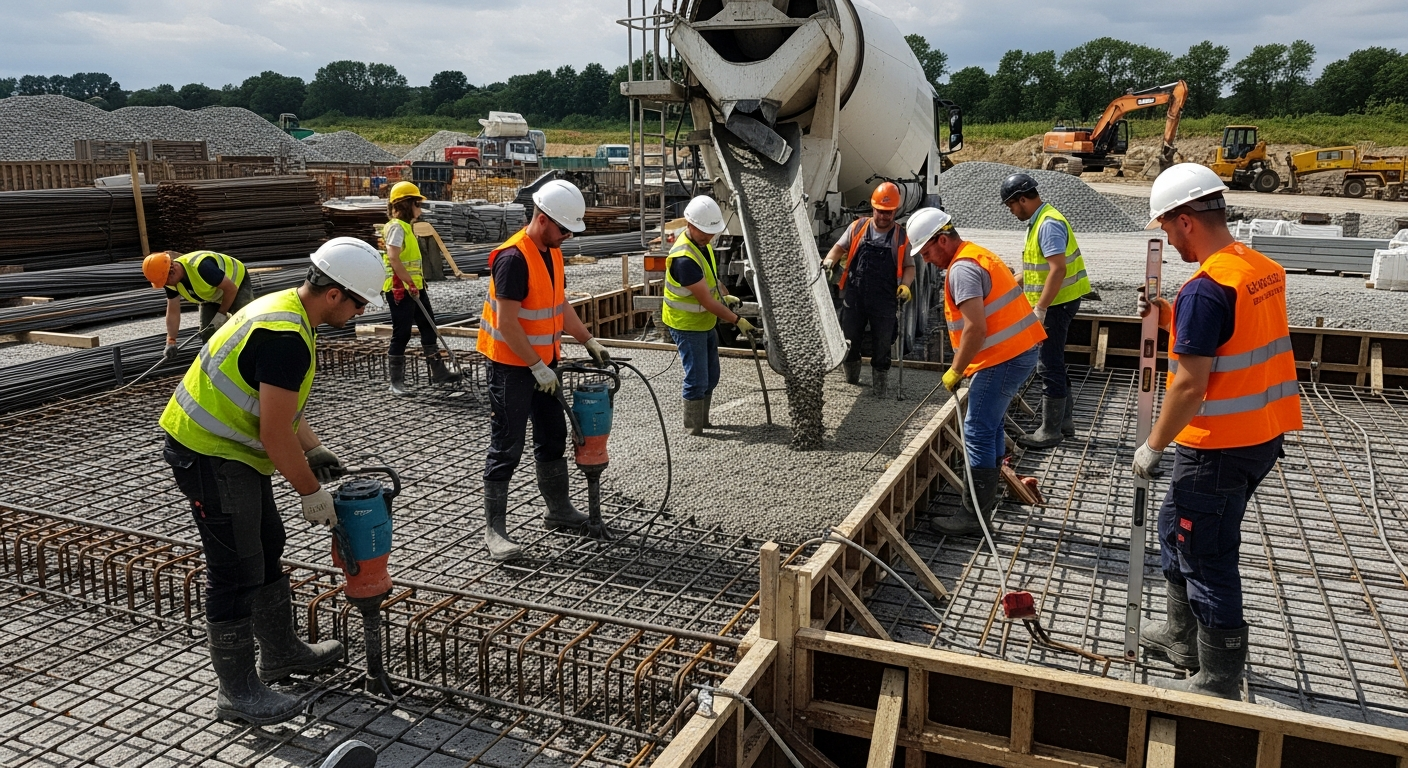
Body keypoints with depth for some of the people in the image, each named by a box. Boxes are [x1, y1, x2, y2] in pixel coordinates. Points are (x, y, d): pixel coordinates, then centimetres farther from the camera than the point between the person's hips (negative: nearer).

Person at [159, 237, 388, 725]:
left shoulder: (284, 309, 7)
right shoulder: (287, 338, -27)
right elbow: (275, 437, -25)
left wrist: (313, 449, 12)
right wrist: (311, 492, -13)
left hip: (227, 449, 11)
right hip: (211, 459, -11)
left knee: (266, 549, 19)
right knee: (238, 572, -2)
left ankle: (281, 653, 35)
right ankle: (238, 693, 11)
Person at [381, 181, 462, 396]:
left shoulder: (406, 226, 16)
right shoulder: (396, 227, -14)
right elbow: (393, 258, -25)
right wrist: (410, 284, -24)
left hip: (414, 287, 10)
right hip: (400, 289, -10)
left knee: (428, 327, 14)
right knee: (402, 334, -3)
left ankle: (438, 372, 23)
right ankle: (396, 382, 6)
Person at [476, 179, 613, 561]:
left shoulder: (552, 251, 7)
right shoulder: (513, 258, -23)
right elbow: (507, 323, -24)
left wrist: (589, 341, 11)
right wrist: (537, 368, -21)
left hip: (543, 362, 9)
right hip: (511, 365, -9)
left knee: (553, 437, 17)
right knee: (506, 448, -4)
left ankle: (559, 510, 32)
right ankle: (494, 530, 5)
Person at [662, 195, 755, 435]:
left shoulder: (702, 242, 0)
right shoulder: (684, 258, -30)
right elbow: (706, 300, -27)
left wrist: (725, 296, 0)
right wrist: (737, 321, -23)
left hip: (706, 322, 10)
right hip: (687, 325, -9)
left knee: (711, 378, 16)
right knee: (697, 381, -6)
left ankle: (702, 421, 30)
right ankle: (694, 431, 7)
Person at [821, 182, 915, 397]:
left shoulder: (902, 236, 3)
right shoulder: (857, 227, 4)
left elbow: (909, 266, 7)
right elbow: (840, 247, 10)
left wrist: (905, 285, -11)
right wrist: (829, 260, -11)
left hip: (885, 300, -1)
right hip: (854, 295, 1)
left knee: (882, 343, 5)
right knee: (849, 338, 11)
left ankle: (880, 384, 18)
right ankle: (851, 376, 32)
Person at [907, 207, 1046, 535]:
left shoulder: (962, 268, -16)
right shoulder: (978, 255, 17)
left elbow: (976, 328, -25)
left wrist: (956, 371, -15)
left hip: (1004, 359, -11)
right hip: (1021, 351, 11)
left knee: (978, 433, -6)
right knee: (990, 426, 20)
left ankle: (975, 515, -1)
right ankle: (989, 492, 32)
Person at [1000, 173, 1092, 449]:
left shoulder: (1049, 224, -19)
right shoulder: (1039, 221, 13)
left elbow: (1058, 269, -26)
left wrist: (1040, 309, -26)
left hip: (1056, 303, -11)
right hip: (1054, 302, 11)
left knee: (1050, 366, -4)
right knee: (1054, 363, 18)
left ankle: (1050, 431, 4)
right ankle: (1065, 421, 29)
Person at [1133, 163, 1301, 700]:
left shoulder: (1205, 288, -23)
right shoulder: (1263, 270, 6)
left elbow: (1190, 385, -23)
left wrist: (1154, 445, -13)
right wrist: (1170, 320, 9)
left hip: (1219, 446, -10)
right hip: (1263, 434, 10)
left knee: (1207, 560, 3)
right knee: (1177, 528, 24)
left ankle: (1219, 685, 16)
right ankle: (1184, 636, 39)